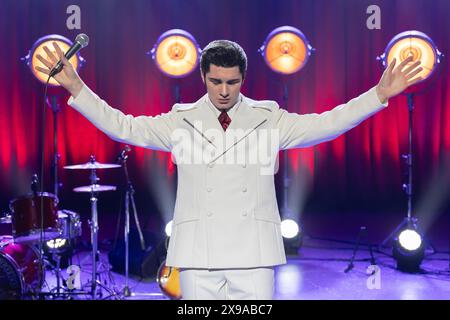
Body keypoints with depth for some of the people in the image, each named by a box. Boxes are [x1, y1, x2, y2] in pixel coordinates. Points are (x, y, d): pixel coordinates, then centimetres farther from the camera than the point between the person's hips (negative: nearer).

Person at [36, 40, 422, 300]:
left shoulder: (270, 119, 7)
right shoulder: (181, 121, 7)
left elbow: (325, 124, 3)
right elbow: (124, 127, 7)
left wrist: (380, 94, -6)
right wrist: (75, 87, 0)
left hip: (253, 253, 0)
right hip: (198, 254, 1)